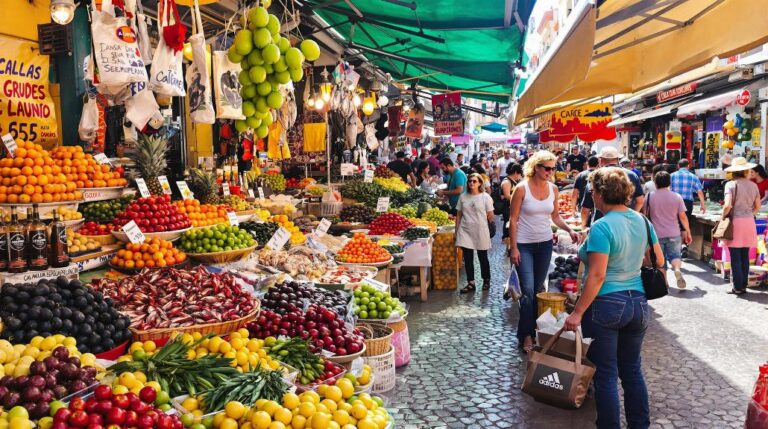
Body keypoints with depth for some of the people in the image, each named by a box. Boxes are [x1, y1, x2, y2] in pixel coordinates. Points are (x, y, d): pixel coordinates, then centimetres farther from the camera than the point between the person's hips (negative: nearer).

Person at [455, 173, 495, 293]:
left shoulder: (485, 197, -6)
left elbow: (490, 216, -2)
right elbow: (459, 215, 8)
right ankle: (470, 283, 11)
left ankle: (486, 280, 29)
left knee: (483, 257, 11)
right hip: (465, 231, 3)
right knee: (467, 258, 2)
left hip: (480, 231, -2)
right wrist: (457, 231, 6)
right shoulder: (463, 197, 4)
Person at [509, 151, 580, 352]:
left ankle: (534, 325, 28)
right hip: (524, 245, -5)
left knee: (539, 288, 13)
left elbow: (555, 216, 11)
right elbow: (513, 220, -10)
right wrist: (513, 248, -13)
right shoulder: (522, 188, -13)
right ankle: (526, 335, -1)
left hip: (545, 244, 5)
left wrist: (569, 230, -6)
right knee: (528, 290, -9)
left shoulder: (553, 188, 1)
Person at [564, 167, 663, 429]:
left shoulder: (602, 227, -19)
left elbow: (597, 276, -21)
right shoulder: (642, 221, 2)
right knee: (632, 370, 19)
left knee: (605, 374, 6)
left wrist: (577, 313, -17)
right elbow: (659, 261, 13)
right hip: (638, 303, 7)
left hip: (606, 305, -7)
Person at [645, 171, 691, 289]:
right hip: (674, 234, 0)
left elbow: (645, 215, 1)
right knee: (675, 254, 9)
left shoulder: (649, 196, -4)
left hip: (657, 234, 0)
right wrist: (688, 232, 10)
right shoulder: (677, 197, -2)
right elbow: (683, 217, 0)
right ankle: (677, 269, -20)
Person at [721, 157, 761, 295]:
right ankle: (743, 286, 17)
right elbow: (757, 207, 10)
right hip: (749, 222, 5)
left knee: (735, 257, 1)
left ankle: (738, 287, 5)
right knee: (745, 256, 12)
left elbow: (727, 206, -18)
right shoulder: (753, 185, 6)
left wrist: (723, 217, -1)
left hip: (735, 222, -5)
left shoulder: (731, 184, -9)